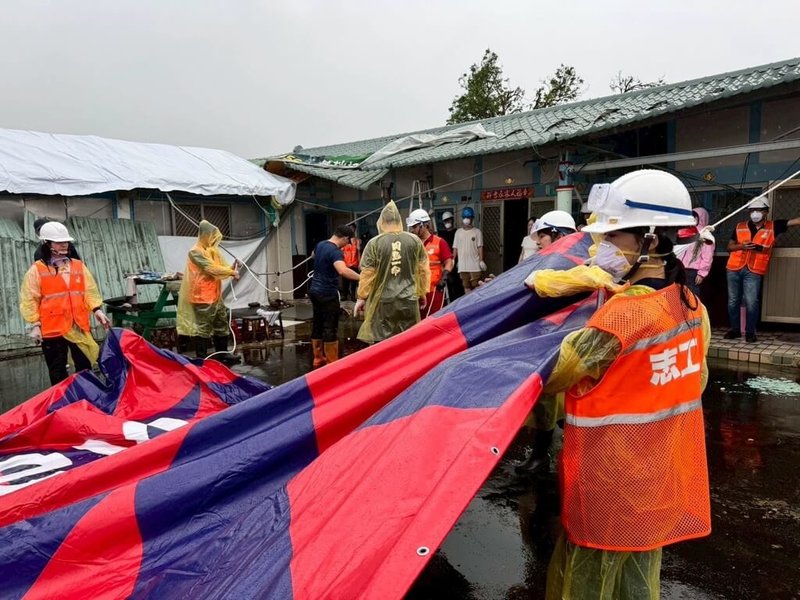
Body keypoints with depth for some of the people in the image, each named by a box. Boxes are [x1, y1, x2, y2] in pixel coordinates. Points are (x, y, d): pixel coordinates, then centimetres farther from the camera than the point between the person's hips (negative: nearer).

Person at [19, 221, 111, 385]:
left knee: (84, 367, 12)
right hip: (52, 329, -3)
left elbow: (90, 291, 6)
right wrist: (34, 324, -7)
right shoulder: (37, 269, -2)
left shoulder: (79, 266, 8)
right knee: (57, 371, 9)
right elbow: (29, 300, -2)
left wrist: (97, 309, -8)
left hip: (79, 327, 3)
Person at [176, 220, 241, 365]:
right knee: (203, 328, -3)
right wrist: (231, 272, -13)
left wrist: (231, 268, -10)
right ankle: (202, 358, 5)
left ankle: (222, 354, 27)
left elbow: (222, 267, 11)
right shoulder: (196, 252, -14)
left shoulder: (213, 251, 14)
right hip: (203, 298, -10)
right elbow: (212, 269, -21)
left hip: (216, 296, 10)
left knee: (222, 325, 16)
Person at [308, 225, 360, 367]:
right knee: (330, 328, -2)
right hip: (328, 294, -9)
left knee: (317, 324, 15)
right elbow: (343, 271, -42)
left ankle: (318, 358, 25)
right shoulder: (335, 251, -22)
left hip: (315, 290, 9)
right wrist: (362, 278, -42)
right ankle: (331, 362, 3)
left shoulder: (320, 245, 7)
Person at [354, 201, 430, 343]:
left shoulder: (374, 243, -6)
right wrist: (422, 294, 18)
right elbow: (423, 270, 5)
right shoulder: (415, 241, 0)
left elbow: (367, 274, -4)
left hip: (382, 301, -2)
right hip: (408, 300, 2)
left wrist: (361, 298, 8)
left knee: (380, 342, 5)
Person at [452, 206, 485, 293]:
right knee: (466, 286, 8)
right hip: (462, 266, 3)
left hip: (475, 265, -3)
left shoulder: (477, 232, 1)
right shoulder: (458, 232, 10)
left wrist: (481, 260, -9)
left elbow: (480, 247, -2)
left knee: (476, 286, -3)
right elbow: (455, 248, 11)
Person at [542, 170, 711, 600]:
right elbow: (695, 380, 13)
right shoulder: (690, 303, 1)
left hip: (613, 481, -8)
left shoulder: (623, 312, -25)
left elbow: (546, 378, -19)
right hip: (662, 477, 8)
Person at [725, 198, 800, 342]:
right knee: (733, 301, 8)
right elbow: (729, 246, 11)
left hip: (753, 272, -2)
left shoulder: (773, 227, 4)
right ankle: (735, 329, 21)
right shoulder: (740, 227, 8)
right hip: (734, 269, 2)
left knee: (751, 303, -7)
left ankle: (750, 332, 6)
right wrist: (741, 246, -8)